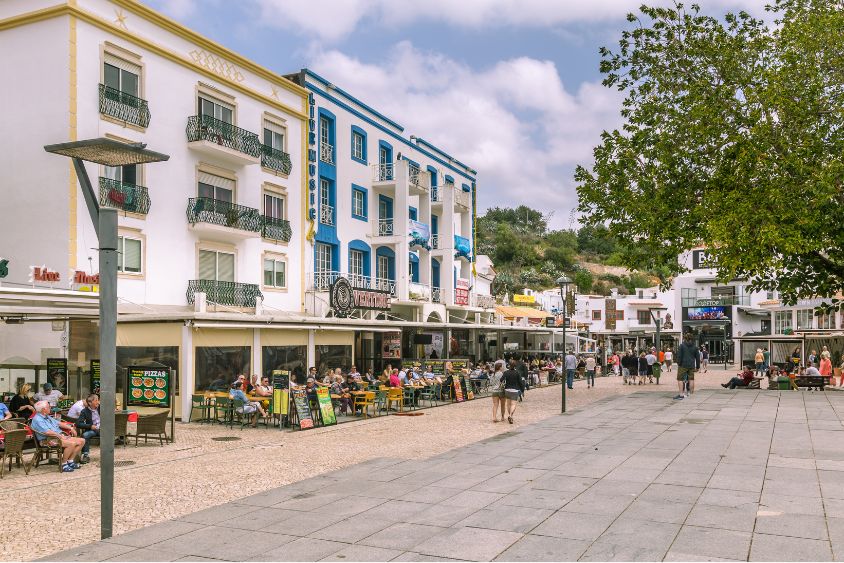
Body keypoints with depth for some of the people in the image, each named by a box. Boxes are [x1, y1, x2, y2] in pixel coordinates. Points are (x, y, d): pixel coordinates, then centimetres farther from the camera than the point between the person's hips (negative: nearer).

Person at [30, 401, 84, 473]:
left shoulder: (47, 417, 21)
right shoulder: (37, 420, -11)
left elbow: (59, 423, 29)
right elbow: (47, 432, -23)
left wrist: (70, 428, 17)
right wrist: (59, 435, -19)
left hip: (60, 436, 10)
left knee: (81, 441, -3)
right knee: (71, 443, -33)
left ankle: (70, 461, -1)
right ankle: (63, 465, -19)